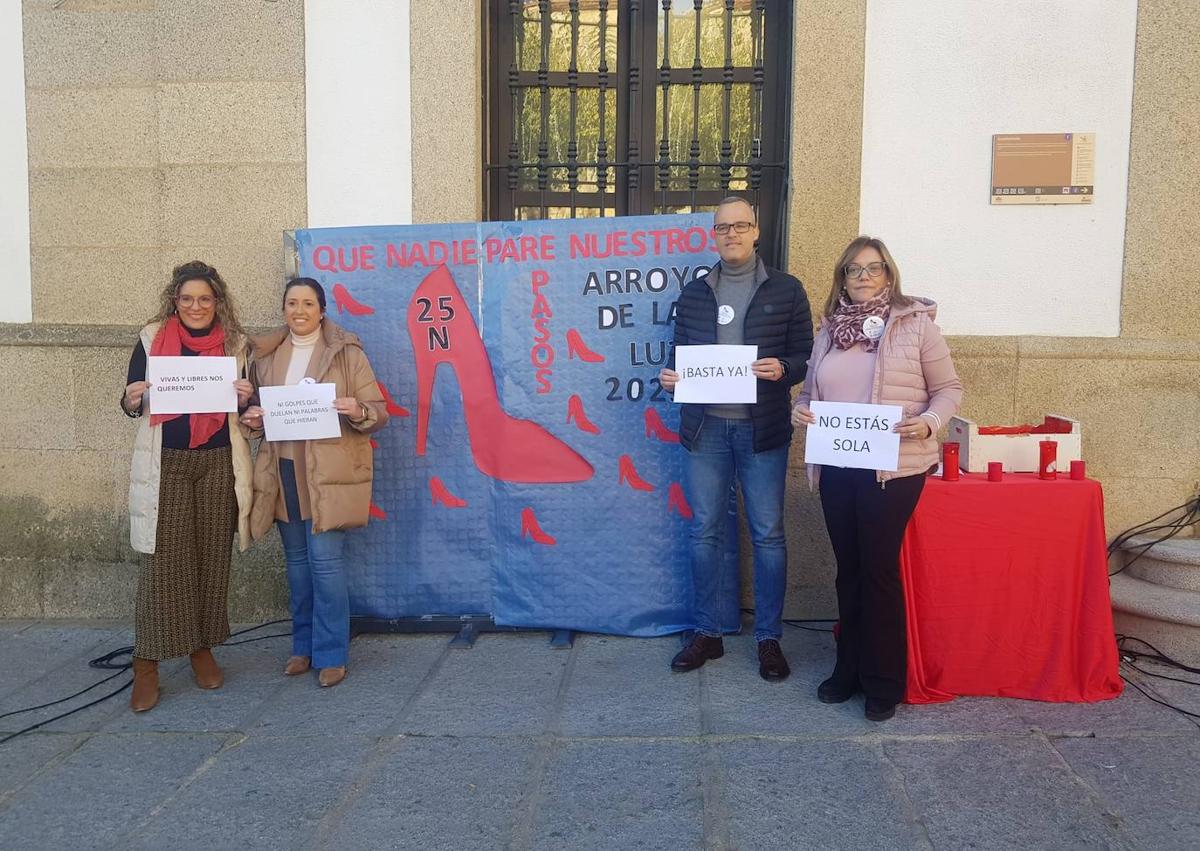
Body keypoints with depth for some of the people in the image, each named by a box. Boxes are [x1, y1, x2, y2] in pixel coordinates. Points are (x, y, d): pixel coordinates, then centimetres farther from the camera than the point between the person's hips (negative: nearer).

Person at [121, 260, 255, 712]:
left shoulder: (234, 343, 6)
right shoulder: (152, 338, 2)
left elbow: (247, 407, 12)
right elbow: (131, 404, 6)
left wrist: (246, 397, -10)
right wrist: (132, 400, -17)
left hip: (218, 463, 2)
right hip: (165, 464, -2)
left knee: (212, 556, 7)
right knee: (163, 560, -4)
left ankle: (202, 648, 23)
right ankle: (147, 664, 5)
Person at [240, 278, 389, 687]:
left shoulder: (347, 352, 0)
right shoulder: (266, 354, 12)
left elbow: (378, 410, -1)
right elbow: (256, 406, 21)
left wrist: (358, 411, -23)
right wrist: (252, 420, -2)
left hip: (328, 473, -4)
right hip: (283, 471, 4)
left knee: (324, 559, -7)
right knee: (296, 560, 12)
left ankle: (331, 654, 5)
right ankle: (303, 646, 25)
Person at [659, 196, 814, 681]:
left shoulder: (785, 290, 4)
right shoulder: (694, 294, 12)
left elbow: (806, 356, 3)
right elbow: (680, 353, 16)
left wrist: (782, 369, -17)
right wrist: (669, 377, -6)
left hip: (762, 429, -2)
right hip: (705, 427, 3)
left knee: (768, 534, 3)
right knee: (705, 532, 8)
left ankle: (769, 638, 16)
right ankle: (706, 633, 21)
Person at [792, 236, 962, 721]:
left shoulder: (916, 324, -3)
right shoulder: (830, 329, 10)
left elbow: (949, 389, -1)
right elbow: (809, 390, 17)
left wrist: (928, 423, -19)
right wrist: (800, 410, -5)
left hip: (894, 468, -4)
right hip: (837, 467, 5)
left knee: (879, 569, -1)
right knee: (848, 569, 12)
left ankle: (884, 681, 14)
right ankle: (850, 668, 26)